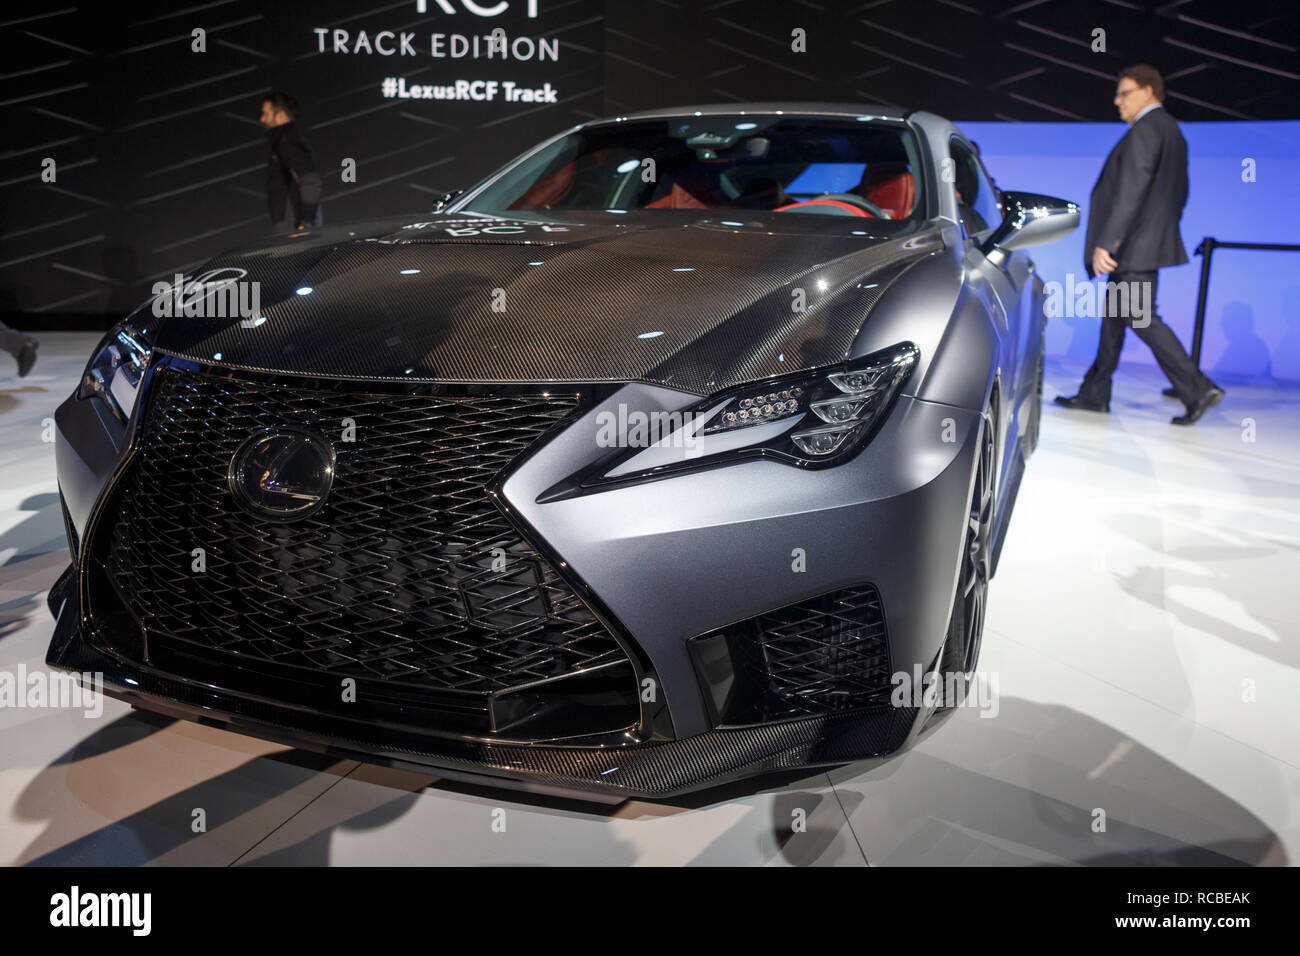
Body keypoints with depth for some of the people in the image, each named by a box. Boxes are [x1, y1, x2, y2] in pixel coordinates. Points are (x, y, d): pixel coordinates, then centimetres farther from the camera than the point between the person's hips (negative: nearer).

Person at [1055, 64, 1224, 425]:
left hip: (1136, 245, -11)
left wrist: (1104, 243, -25)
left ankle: (1198, 390, -8)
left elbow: (1130, 190, -23)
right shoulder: (1171, 131, 18)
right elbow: (1178, 192, 21)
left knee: (1141, 318, -9)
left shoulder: (1145, 129, -14)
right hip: (1144, 244, 11)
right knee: (1113, 315, 13)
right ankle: (1094, 394, 18)